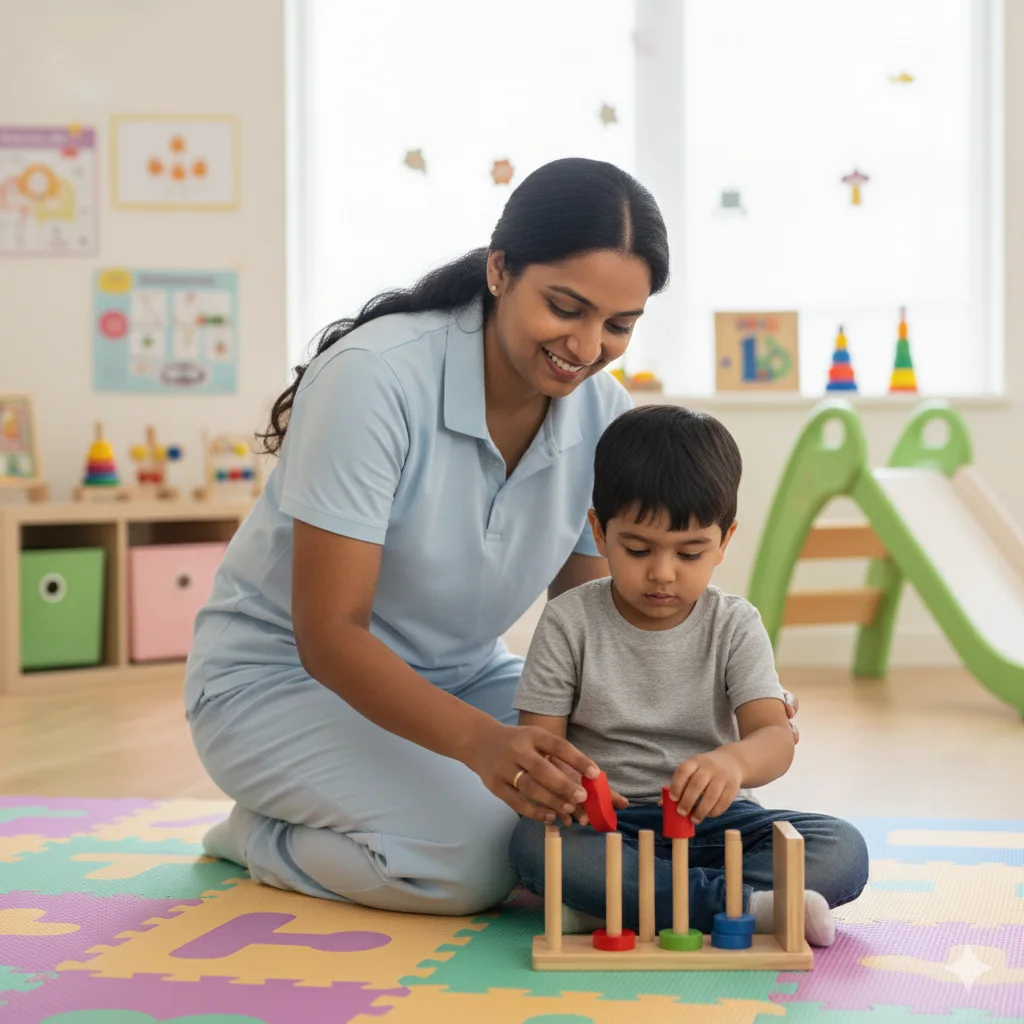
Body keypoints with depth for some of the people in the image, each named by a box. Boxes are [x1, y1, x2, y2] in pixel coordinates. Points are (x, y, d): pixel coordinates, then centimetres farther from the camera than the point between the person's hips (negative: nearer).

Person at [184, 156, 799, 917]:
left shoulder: (604, 415, -9)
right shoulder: (375, 378, -27)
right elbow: (329, 634, -28)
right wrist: (481, 741, -44)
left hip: (460, 676, 7)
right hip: (284, 676, -6)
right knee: (473, 857, -29)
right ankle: (263, 835, 0)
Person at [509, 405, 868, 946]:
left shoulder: (734, 627, 1)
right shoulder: (569, 622, 0)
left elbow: (774, 737, -13)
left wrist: (732, 761, -39)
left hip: (712, 820, 1)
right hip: (607, 823, -1)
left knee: (843, 850, -22)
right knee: (534, 841, -34)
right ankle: (745, 904, -34)